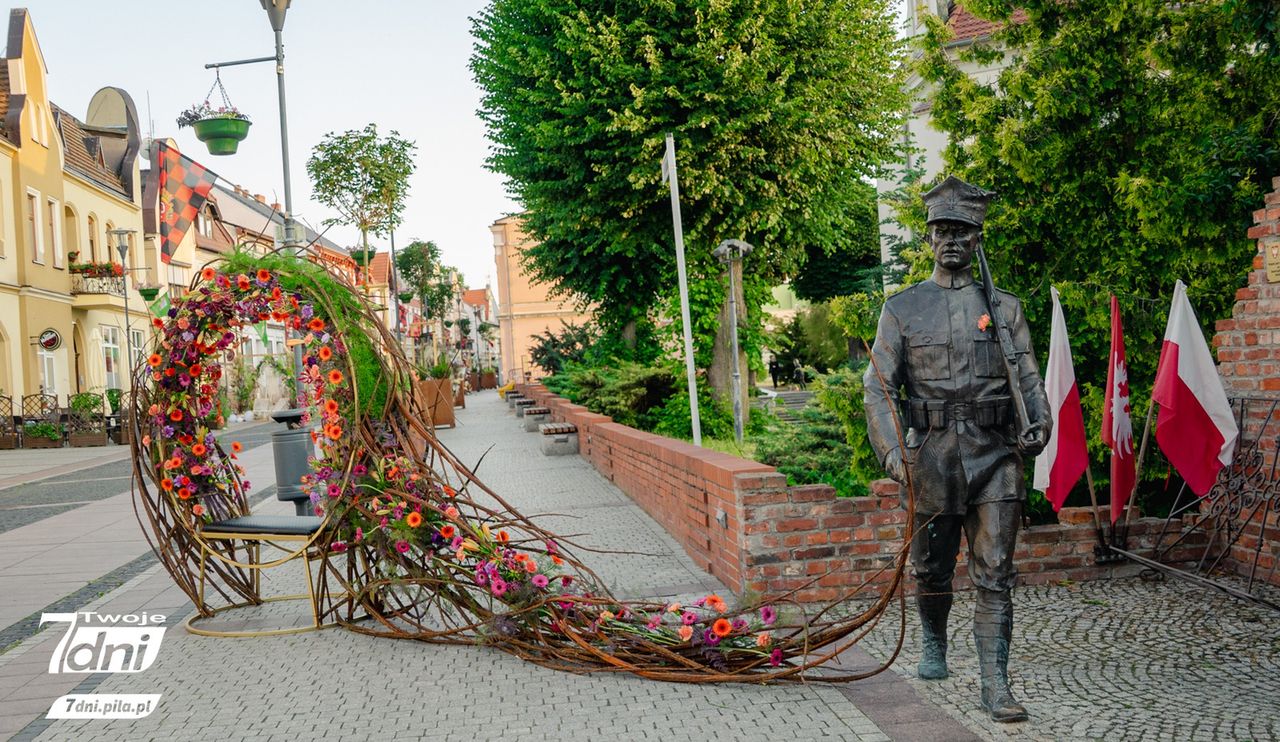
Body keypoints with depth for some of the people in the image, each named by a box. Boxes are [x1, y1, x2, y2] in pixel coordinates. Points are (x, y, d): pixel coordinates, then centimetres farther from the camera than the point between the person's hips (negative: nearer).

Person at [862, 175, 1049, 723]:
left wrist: (1039, 423, -12)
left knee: (995, 575, -2)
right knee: (931, 569, 14)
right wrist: (891, 451, -12)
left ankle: (995, 684, 2)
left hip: (995, 455, 0)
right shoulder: (902, 308, 5)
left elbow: (1028, 377, 8)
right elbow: (878, 387, 1)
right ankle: (933, 645, 39)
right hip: (931, 455, 0)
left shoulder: (1004, 307, 9)